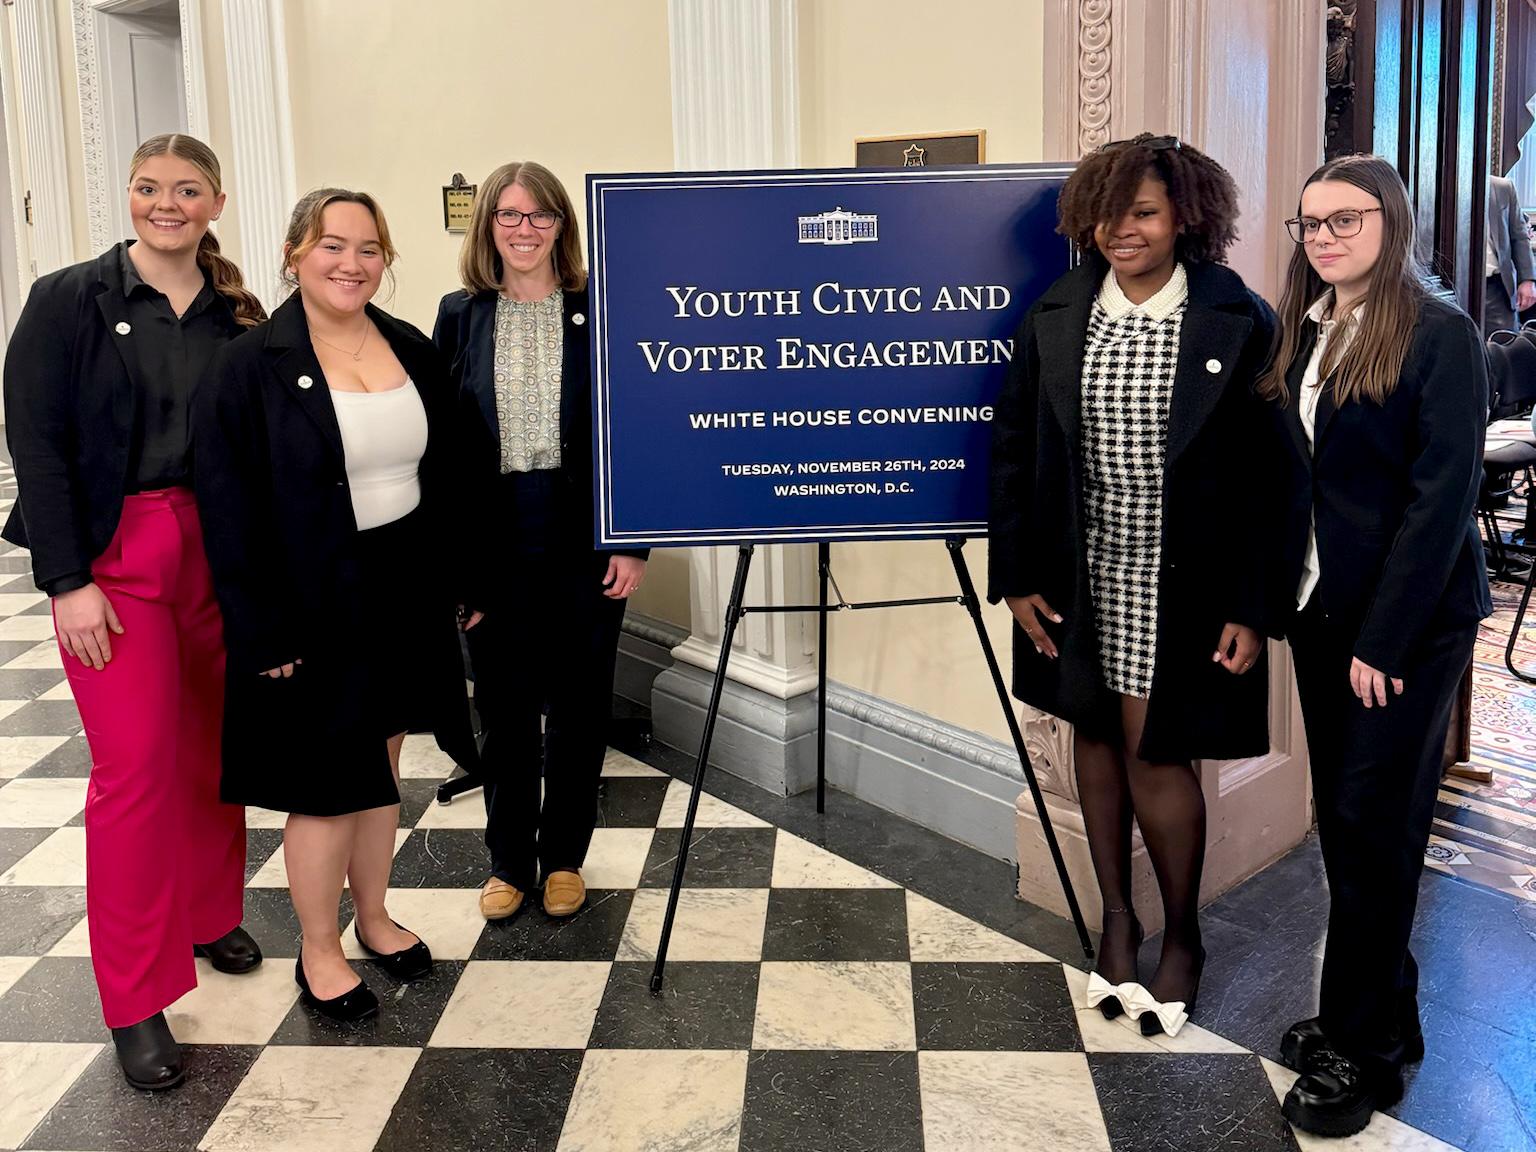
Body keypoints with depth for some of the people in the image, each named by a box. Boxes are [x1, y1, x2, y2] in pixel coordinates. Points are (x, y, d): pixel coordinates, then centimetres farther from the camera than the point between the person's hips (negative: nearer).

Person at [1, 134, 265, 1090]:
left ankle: (209, 915, 34)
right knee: (136, 765, -5)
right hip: (115, 557, -4)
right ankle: (136, 1002, 7)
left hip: (219, 551, 4)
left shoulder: (238, 314, 7)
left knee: (213, 744, 12)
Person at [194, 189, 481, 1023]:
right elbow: (230, 512, -12)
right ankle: (317, 953, 25)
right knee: (327, 781, 5)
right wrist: (262, 632, -15)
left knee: (380, 764, 18)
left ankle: (373, 919, 37)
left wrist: (458, 580, 8)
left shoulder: (412, 351, 5)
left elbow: (445, 477, 11)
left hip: (406, 594, 5)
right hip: (316, 605, -5)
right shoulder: (249, 368, -10)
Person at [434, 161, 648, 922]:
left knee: (580, 704, 10)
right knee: (502, 706, 10)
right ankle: (509, 861, 28)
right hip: (493, 541, 1)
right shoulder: (460, 314, 4)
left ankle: (564, 859, 28)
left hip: (584, 540, -1)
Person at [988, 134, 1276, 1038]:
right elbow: (1015, 449, 4)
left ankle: (1183, 937, 24)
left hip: (1181, 584, -3)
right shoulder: (1056, 316, 1)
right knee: (1097, 734, 13)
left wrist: (1252, 607, -10)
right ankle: (1117, 916, 33)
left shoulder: (1238, 322, -8)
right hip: (1082, 579, 4)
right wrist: (1016, 575, 1)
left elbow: (1269, 473, -8)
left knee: (1155, 751, -1)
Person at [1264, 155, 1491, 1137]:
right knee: (1345, 819, 12)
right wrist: (1274, 598, 1)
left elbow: (1441, 497, -15)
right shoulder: (1303, 335, 9)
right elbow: (1293, 482, 9)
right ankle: (1386, 1013, 29)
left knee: (1372, 825, 0)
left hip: (1408, 618, -6)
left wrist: (1384, 642, -18)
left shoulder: (1440, 337, -11)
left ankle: (1361, 1052, 14)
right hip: (1320, 610, 7)